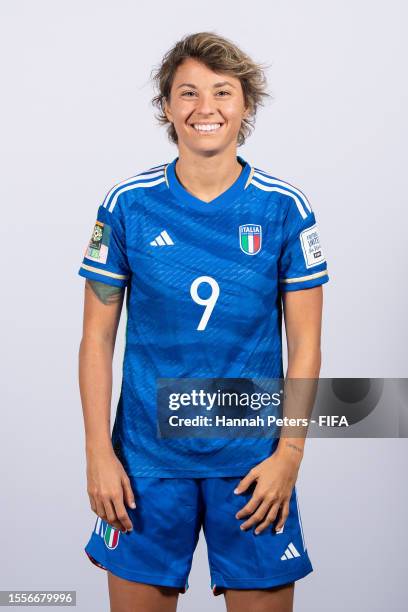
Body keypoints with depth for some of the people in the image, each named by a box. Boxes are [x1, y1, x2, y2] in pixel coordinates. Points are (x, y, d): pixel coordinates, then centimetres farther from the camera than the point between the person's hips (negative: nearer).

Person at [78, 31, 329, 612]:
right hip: (147, 458, 0)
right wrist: (98, 452, -4)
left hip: (254, 461, 0)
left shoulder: (285, 207, -3)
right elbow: (98, 336, 1)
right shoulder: (128, 204, -2)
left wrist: (289, 454, -7)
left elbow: (305, 344, 0)